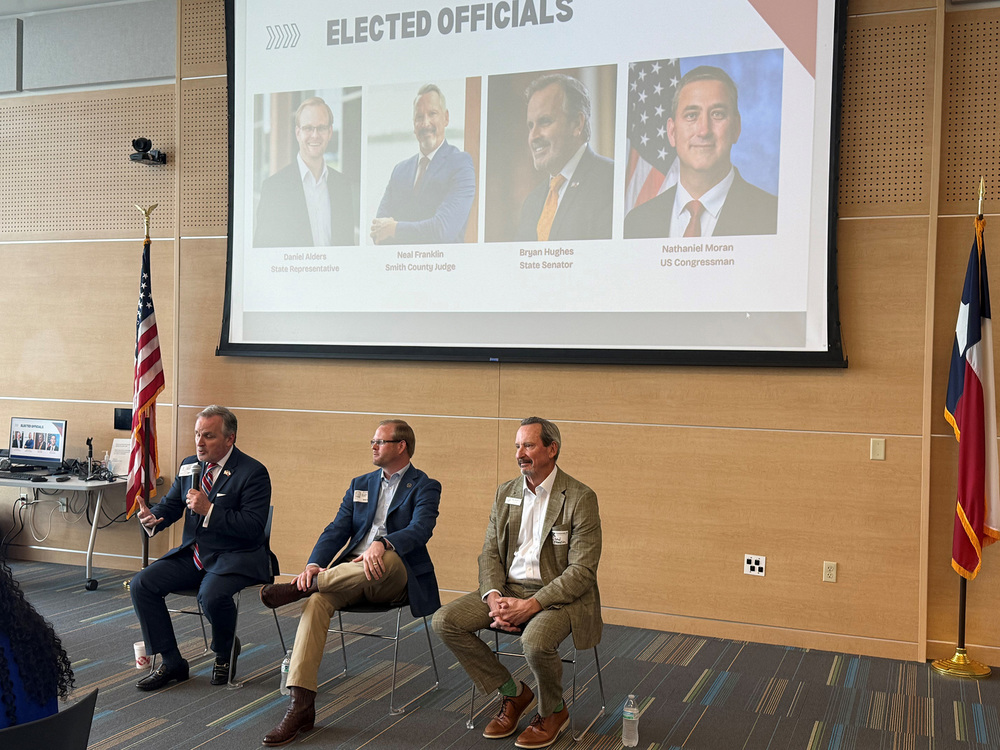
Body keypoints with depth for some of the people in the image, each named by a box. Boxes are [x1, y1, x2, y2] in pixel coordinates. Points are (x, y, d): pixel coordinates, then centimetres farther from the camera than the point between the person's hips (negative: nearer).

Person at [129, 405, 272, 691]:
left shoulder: (253, 472, -13)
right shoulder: (189, 466, 9)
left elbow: (252, 527, -21)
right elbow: (170, 506, 16)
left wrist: (209, 510, -27)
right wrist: (151, 518, -8)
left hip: (235, 557, -7)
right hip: (193, 554, 7)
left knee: (212, 595, -34)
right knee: (141, 584, -9)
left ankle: (226, 652, 1)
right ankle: (171, 662, 2)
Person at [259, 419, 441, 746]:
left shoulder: (425, 487, 4)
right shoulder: (360, 485, 21)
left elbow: (420, 530, -15)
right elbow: (336, 530, 9)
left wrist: (381, 544, -36)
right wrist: (313, 564, -12)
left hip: (396, 579, -4)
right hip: (349, 572, 4)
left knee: (389, 557, -40)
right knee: (318, 600, -27)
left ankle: (303, 586, -25)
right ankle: (301, 706, -30)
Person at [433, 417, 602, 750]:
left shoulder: (580, 498, -11)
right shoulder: (505, 493, 8)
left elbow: (582, 571, -15)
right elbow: (490, 552, 7)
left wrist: (531, 605, -24)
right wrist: (493, 598, -13)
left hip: (559, 594, -6)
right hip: (509, 588, 6)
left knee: (535, 642, -35)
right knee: (445, 621, -12)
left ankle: (553, 711, 0)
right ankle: (512, 693, 6)